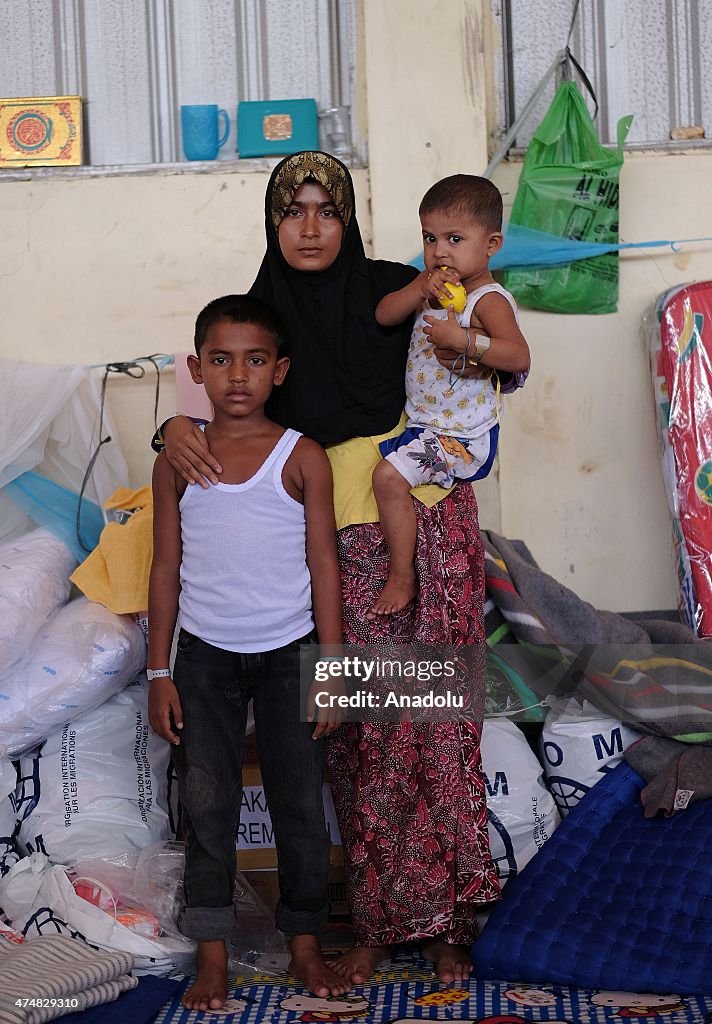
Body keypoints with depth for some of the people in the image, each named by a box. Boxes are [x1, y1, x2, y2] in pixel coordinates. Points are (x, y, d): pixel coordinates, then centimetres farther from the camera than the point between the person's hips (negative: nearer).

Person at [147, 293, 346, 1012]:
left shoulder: (302, 458, -4)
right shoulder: (177, 462, 1)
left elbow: (323, 564, -2)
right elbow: (166, 568, 4)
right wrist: (159, 671, 2)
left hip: (287, 652, -1)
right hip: (204, 654, 1)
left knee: (298, 801, 6)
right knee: (206, 803, 5)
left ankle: (304, 943, 22)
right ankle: (212, 956, 16)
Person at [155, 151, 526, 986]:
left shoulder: (394, 291, 2)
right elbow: (218, 404, 4)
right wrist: (175, 430, -18)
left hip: (431, 528, 0)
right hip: (341, 547, 1)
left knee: (437, 724, 2)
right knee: (364, 735, 2)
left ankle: (444, 918, 14)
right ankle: (377, 920, 16)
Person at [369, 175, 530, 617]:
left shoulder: (488, 300, -20)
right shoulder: (435, 286, 5)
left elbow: (519, 355, -34)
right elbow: (383, 315, 0)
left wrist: (463, 339, -43)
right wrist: (420, 289, -16)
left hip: (463, 437, -10)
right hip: (423, 422, 10)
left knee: (389, 475, -23)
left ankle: (402, 577, -9)